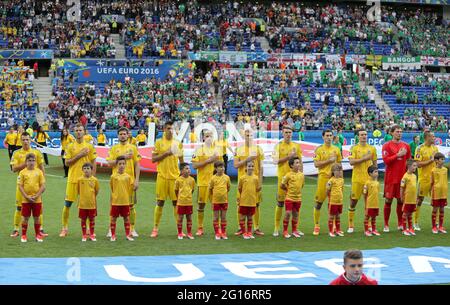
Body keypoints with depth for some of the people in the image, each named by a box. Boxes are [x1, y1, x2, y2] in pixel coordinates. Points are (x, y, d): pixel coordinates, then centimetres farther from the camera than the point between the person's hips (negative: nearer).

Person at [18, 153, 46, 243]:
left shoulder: (39, 172, 0)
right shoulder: (22, 172, -2)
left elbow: (43, 186, -1)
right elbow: (20, 186, -4)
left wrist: (36, 196, -10)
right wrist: (27, 197, -12)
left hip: (37, 200, 1)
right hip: (26, 200, -1)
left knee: (36, 217, 8)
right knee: (25, 217, 4)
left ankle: (38, 235, 17)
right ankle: (23, 235, 13)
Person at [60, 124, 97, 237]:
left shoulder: (89, 146, 4)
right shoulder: (70, 146, 3)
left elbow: (93, 163, 5)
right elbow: (67, 163, -2)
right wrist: (79, 156, -13)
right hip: (73, 179, 0)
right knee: (67, 204, 0)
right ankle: (65, 228, 10)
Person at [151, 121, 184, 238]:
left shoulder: (177, 143, 8)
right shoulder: (159, 142, 2)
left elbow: (181, 160, 13)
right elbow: (153, 159, -2)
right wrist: (166, 153, -14)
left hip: (175, 176, 2)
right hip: (162, 176, -2)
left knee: (176, 202, 2)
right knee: (160, 202, 0)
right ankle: (155, 229, 7)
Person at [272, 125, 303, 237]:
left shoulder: (296, 146, 10)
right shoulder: (278, 146, 0)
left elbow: (300, 162, 13)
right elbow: (275, 161, -9)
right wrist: (288, 157, -15)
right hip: (282, 176, -3)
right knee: (280, 202, -2)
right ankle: (277, 228, 5)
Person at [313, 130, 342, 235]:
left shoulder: (336, 149, 11)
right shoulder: (319, 149, 0)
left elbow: (339, 164, 16)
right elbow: (316, 164, -8)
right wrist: (328, 160, -15)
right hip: (323, 177, -3)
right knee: (319, 202, -1)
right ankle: (317, 225, 8)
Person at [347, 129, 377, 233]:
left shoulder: (372, 148, 9)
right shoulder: (354, 148, 0)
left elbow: (375, 163, 14)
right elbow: (351, 162, -13)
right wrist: (364, 158, -18)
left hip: (369, 178, 3)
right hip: (357, 178, -2)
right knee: (353, 201, 0)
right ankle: (351, 225, 8)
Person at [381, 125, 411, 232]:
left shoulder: (406, 146, 9)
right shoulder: (387, 146, -3)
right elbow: (386, 160, -13)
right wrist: (398, 155, -18)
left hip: (402, 177, 3)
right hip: (391, 178, -3)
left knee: (401, 200, 6)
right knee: (388, 200, 0)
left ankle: (401, 224, 14)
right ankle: (386, 225, 6)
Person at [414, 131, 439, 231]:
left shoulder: (435, 148, 10)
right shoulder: (420, 149, -10)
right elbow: (418, 164, -17)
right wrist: (430, 160, -18)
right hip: (424, 178, -6)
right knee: (419, 200, 0)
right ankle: (416, 223, 7)